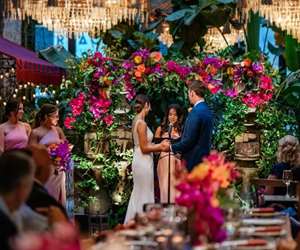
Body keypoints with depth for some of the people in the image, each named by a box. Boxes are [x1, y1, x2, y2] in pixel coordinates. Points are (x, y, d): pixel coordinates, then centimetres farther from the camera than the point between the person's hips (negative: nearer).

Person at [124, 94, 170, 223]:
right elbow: (144, 148, -17)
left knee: (137, 195, 16)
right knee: (145, 196, -2)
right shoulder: (141, 123, -17)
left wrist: (159, 145, 10)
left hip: (139, 161, 9)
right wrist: (161, 147, -9)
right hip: (143, 162, -9)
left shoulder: (136, 121, 10)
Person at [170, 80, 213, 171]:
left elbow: (189, 140, -19)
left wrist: (172, 148, -5)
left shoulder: (196, 112, -17)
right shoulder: (207, 110, 11)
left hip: (194, 159, -9)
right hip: (204, 156, 9)